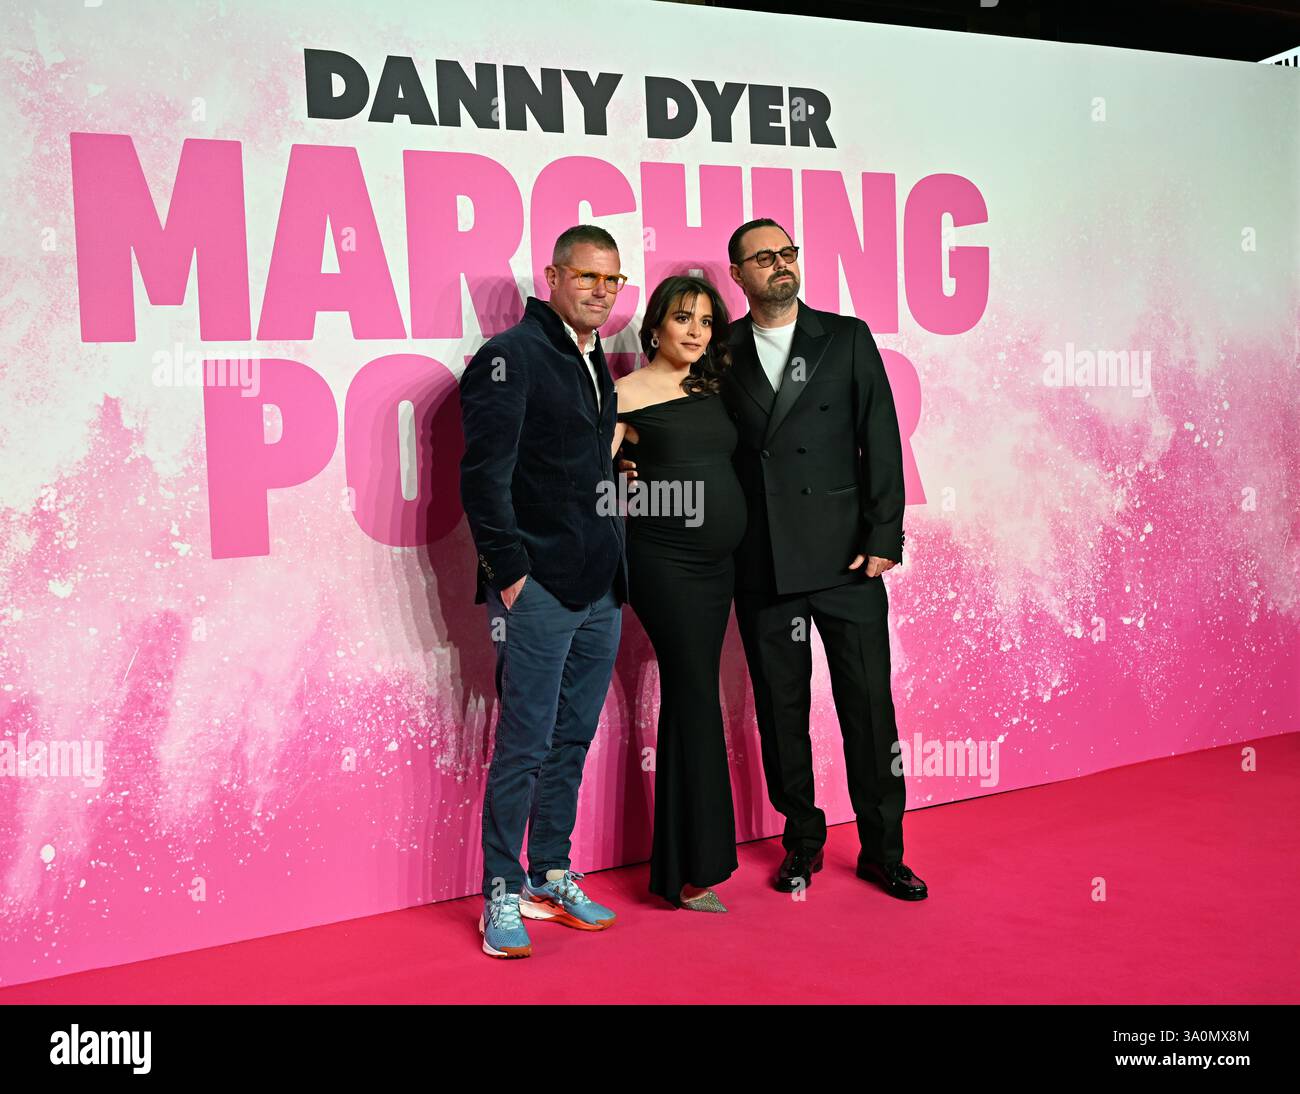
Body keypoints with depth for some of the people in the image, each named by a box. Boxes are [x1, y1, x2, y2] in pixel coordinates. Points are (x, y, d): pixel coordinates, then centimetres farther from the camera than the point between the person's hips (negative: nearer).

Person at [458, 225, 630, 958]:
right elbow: (484, 475, -15)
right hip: (539, 590, -8)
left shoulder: (595, 364, 16)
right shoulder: (511, 357, -9)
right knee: (525, 747, -2)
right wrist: (508, 571, -16)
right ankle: (503, 895, 11)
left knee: (573, 741, 14)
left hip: (600, 592, 8)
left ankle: (550, 877, 26)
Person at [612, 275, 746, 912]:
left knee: (691, 698, 9)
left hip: (717, 563, 6)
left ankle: (681, 865, 18)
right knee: (695, 698, -6)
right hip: (664, 561, -6)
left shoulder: (713, 390, 14)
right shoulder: (629, 395, -5)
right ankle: (691, 868, 4)